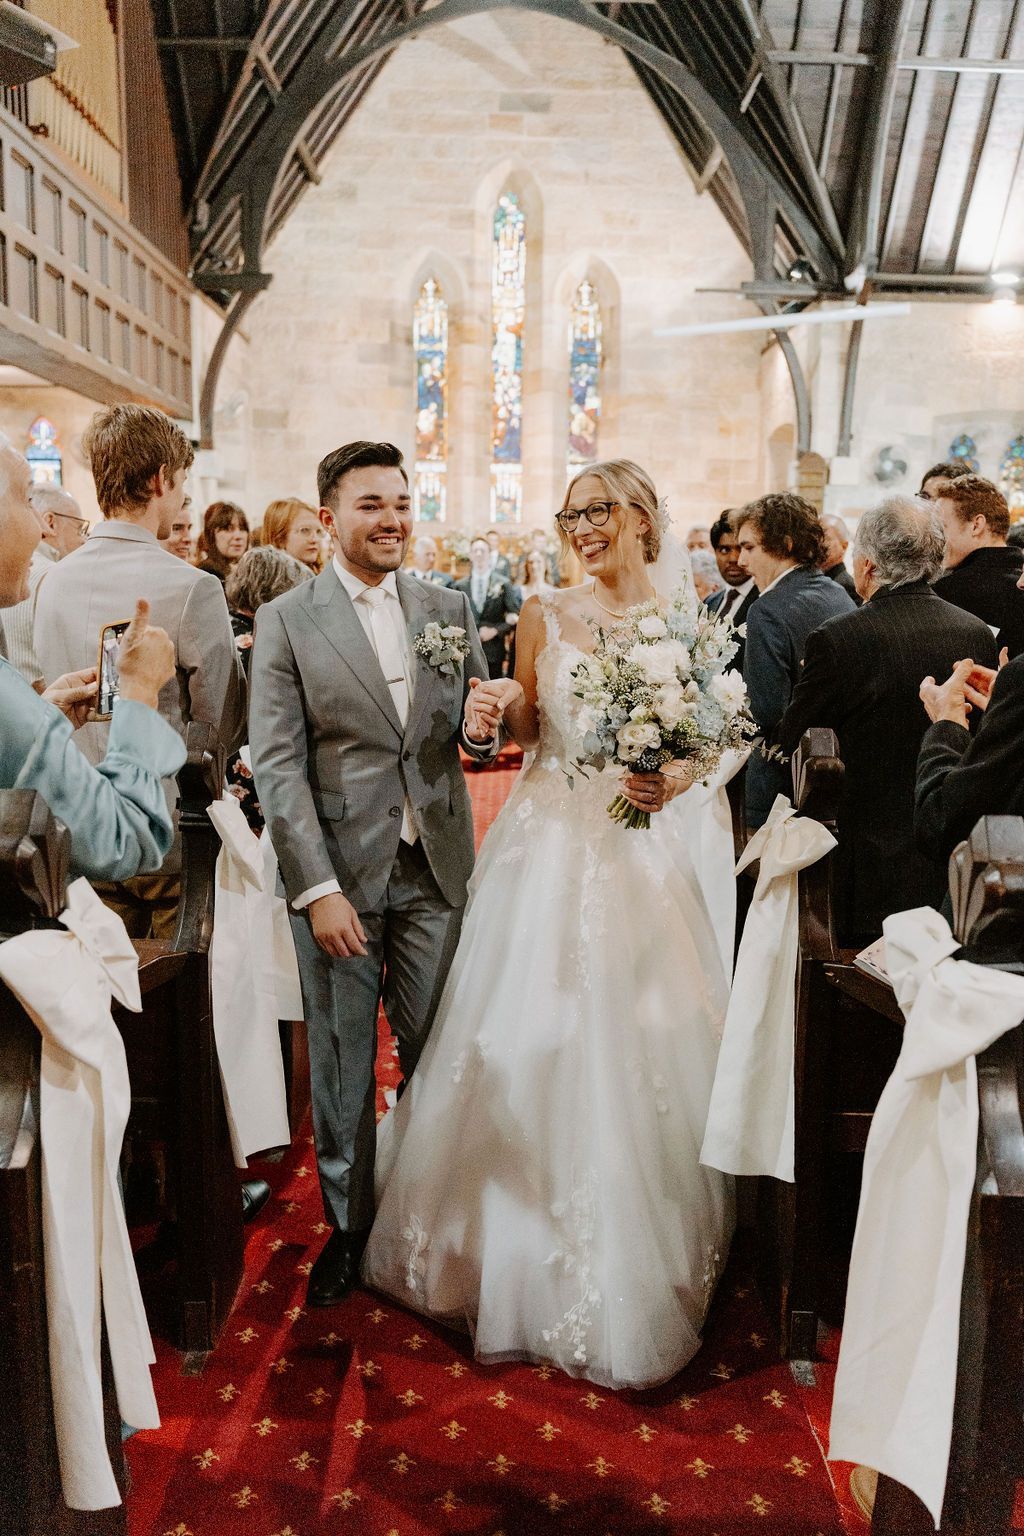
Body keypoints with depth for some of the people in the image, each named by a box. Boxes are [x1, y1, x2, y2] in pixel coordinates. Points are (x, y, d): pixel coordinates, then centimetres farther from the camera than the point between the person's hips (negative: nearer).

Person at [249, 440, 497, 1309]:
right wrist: (319, 889, -14)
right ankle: (349, 1225, 29)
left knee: (437, 1055, 12)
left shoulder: (450, 610, 7)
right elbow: (277, 765, -7)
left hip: (436, 868, 3)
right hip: (341, 871, -2)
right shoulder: (285, 622, -3)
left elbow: (475, 737, 11)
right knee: (342, 1065, 10)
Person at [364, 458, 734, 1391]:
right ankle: (545, 1264, 26)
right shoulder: (546, 615, 3)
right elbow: (527, 728, 9)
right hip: (553, 849, 0)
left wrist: (673, 781, -16)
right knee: (540, 1042, 4)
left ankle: (640, 1271, 27)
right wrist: (498, 714, -12)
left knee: (648, 1047, 5)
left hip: (648, 852, 0)